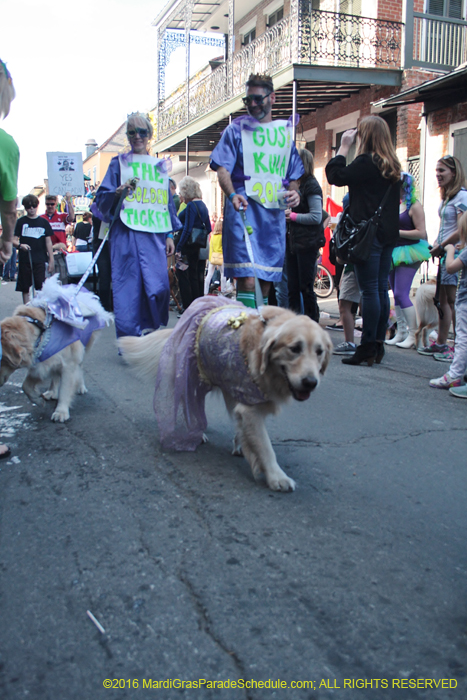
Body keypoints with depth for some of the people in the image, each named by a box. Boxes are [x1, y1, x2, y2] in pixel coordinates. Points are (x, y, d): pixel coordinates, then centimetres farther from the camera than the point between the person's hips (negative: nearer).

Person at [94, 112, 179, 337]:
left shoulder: (161, 166, 18)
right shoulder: (118, 163, 10)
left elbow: (168, 202, 20)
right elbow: (102, 199, 4)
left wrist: (169, 235, 12)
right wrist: (118, 193, -18)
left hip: (154, 235, 3)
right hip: (126, 233, -2)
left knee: (158, 287, -7)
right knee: (128, 286, -7)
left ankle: (148, 334, 10)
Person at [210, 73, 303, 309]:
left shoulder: (285, 132, 17)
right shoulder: (236, 129, 6)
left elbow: (293, 176, 23)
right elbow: (222, 169, -5)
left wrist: (293, 192, -1)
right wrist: (232, 195, -26)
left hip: (274, 214, 4)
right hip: (243, 210, -4)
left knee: (266, 282, 6)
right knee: (247, 280, -16)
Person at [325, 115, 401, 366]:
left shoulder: (366, 161, -12)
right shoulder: (392, 166, 15)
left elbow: (335, 176, -8)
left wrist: (344, 146, 0)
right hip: (388, 234, 9)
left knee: (369, 290, -8)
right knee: (381, 289, 10)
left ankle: (367, 348, -5)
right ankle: (378, 344, 16)